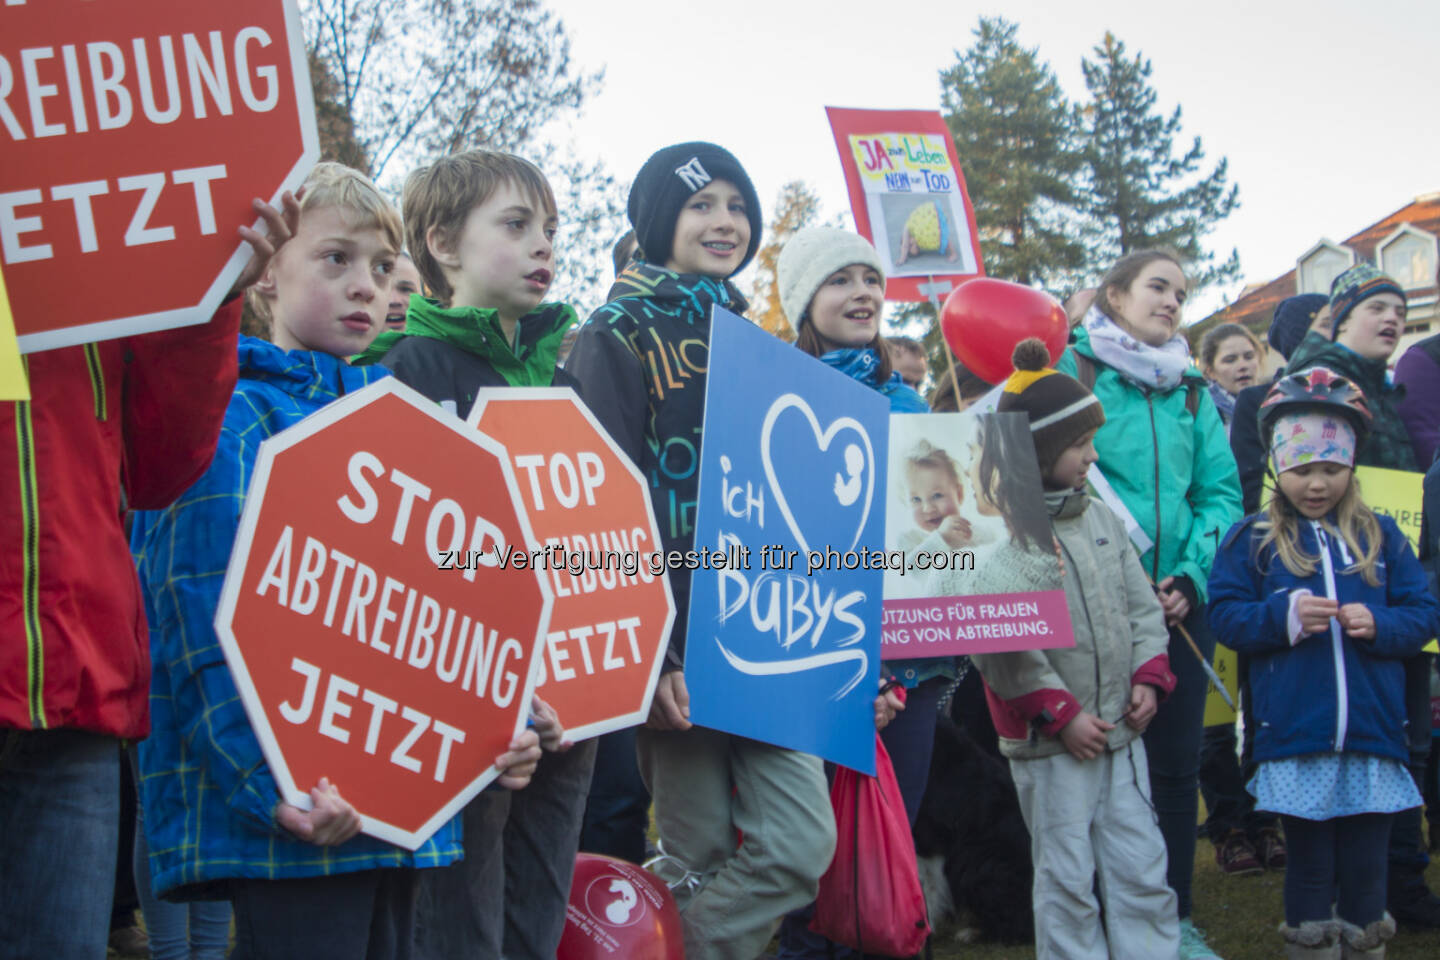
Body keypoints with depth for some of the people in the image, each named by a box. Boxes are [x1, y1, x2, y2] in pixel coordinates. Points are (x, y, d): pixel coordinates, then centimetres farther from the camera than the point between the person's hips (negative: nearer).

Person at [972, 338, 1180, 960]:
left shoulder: (1102, 519, 11)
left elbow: (1142, 607, 17)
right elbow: (999, 646, -18)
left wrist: (1148, 677, 2)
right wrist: (1061, 714, -16)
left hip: (1120, 732, 7)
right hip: (1049, 743, -6)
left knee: (1142, 872, 9)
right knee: (1067, 881, 2)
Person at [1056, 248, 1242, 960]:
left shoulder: (1191, 391, 13)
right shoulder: (1071, 370, -1)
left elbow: (1221, 493, 9)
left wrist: (1192, 574, -7)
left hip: (1180, 601, 4)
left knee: (1175, 761, 8)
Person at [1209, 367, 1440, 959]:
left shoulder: (1382, 536, 8)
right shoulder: (1253, 539, 3)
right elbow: (1225, 614, -3)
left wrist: (1379, 624, -12)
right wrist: (1283, 615, -19)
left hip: (1372, 733, 2)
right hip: (1294, 736, -2)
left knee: (1367, 869, 8)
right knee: (1310, 864, 7)